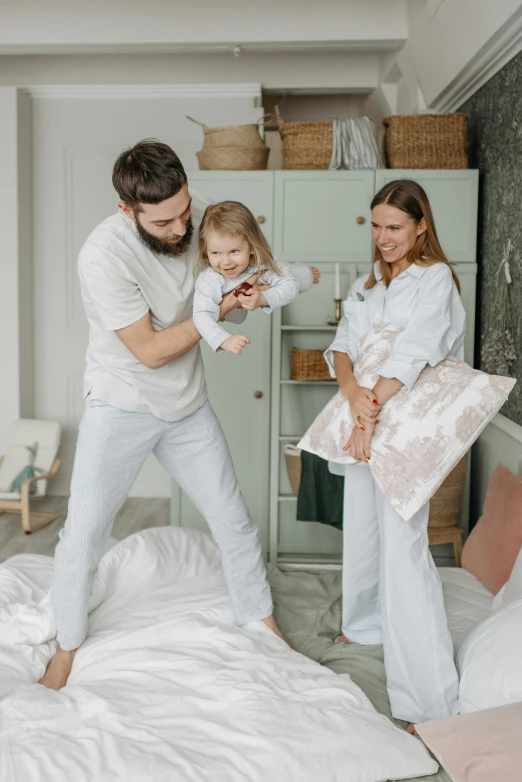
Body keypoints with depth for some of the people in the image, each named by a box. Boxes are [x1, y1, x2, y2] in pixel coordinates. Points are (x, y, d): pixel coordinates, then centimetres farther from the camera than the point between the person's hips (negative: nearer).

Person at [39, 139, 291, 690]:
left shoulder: (198, 213, -11)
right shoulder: (103, 256, -27)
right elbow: (151, 350, -23)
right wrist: (220, 310, -21)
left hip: (187, 405, 5)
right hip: (120, 407, -4)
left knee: (234, 522, 11)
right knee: (84, 533, 1)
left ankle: (262, 623, 33)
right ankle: (67, 646, 26)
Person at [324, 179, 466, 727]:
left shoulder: (435, 278, -6)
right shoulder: (366, 286, 14)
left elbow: (411, 353, -18)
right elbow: (342, 346, 1)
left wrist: (373, 413, -22)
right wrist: (353, 392, -19)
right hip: (364, 417, 7)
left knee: (403, 548, -12)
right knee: (362, 530, 18)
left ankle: (431, 701, -7)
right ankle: (367, 624, 43)